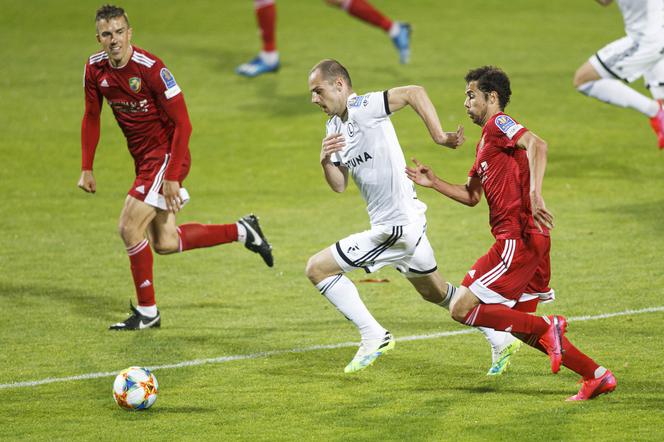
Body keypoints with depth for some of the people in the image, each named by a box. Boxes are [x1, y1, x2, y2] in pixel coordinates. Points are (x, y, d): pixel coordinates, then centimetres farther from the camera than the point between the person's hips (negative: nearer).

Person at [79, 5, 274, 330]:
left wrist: (172, 177, -22)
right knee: (165, 244, 9)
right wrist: (86, 169, 7)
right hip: (143, 158, 8)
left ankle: (147, 312, 0)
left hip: (166, 156, -8)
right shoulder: (95, 69, -3)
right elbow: (91, 118, 12)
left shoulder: (151, 69, -23)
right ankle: (241, 231, 26)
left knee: (129, 227, -14)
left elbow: (182, 123, -20)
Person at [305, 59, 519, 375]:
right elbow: (339, 185, 11)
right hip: (409, 224, 10)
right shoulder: (334, 125, 11)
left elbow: (414, 92, -28)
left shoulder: (361, 109, -17)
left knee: (317, 269, -7)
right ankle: (500, 337, 35)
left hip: (398, 228, -10)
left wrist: (439, 136, -31)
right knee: (435, 293, 26)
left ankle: (374, 336, -4)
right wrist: (326, 161, -9)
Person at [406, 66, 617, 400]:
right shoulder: (485, 141, 24)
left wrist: (535, 195, -37)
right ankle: (596, 376, 16)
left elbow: (536, 144, -26)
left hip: (519, 239, -10)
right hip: (526, 240, 10)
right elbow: (471, 196, 33)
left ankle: (547, 328, -9)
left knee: (461, 309, -11)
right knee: (518, 322, 16)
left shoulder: (498, 124, -6)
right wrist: (434, 183, 20)